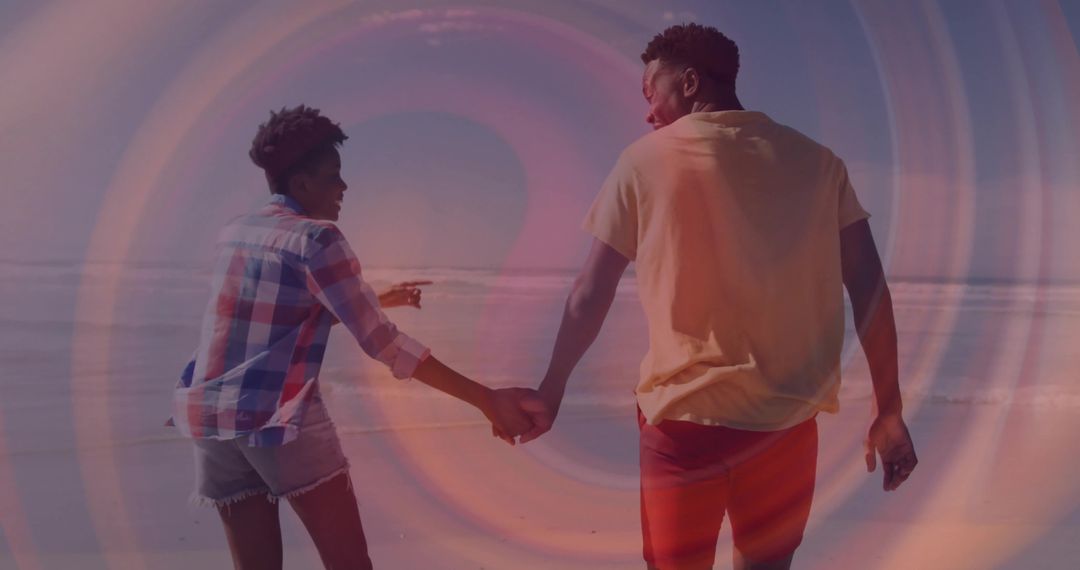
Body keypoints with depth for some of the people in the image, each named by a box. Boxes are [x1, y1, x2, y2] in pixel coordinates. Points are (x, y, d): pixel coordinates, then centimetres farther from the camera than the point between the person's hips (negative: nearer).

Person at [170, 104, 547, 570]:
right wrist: (486, 399, -15)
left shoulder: (234, 234, 13)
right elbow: (381, 343, -15)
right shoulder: (315, 238, -9)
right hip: (283, 419, -7)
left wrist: (380, 300, 31)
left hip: (209, 418, 7)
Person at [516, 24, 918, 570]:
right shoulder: (816, 160, 5)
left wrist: (552, 387, 14)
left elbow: (590, 294, 1)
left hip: (684, 411, -2)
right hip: (789, 416, 3)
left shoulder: (645, 161, 0)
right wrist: (888, 413, 8)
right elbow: (870, 290, 2)